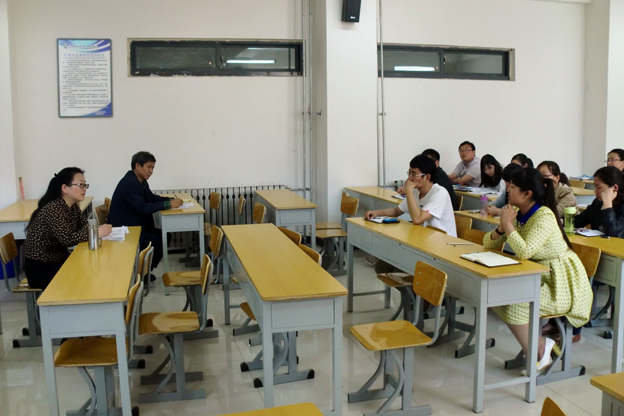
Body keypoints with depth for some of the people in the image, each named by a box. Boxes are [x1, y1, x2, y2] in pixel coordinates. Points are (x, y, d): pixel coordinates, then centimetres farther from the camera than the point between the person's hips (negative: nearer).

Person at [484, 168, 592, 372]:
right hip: (538, 276, 9)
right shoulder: (519, 214, 1)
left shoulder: (544, 216, -24)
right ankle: (542, 345, 7)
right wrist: (501, 227, -18)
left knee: (514, 305, -23)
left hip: (562, 282, -9)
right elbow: (488, 244, 2)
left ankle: (538, 356, 1)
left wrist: (508, 223, -25)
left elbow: (524, 252, -37)